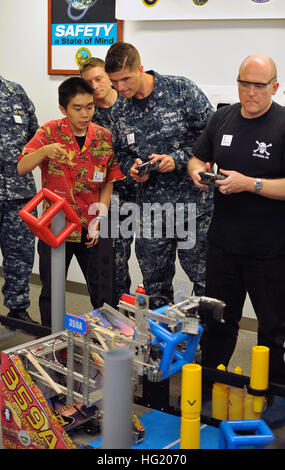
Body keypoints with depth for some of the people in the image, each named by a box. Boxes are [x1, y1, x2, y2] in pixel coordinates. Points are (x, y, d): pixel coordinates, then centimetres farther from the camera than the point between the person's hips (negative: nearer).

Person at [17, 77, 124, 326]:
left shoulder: (104, 137, 0)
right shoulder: (50, 132, -6)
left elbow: (109, 181, 6)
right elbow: (22, 167, -13)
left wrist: (100, 218, -3)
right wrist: (44, 151, -32)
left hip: (91, 228, 2)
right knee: (51, 292, 7)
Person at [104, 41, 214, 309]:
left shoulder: (181, 90, -8)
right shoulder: (119, 111, 7)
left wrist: (178, 159, -16)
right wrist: (132, 168, -5)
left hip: (194, 202, -4)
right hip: (151, 208, 4)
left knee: (205, 279, 3)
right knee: (155, 284, 13)